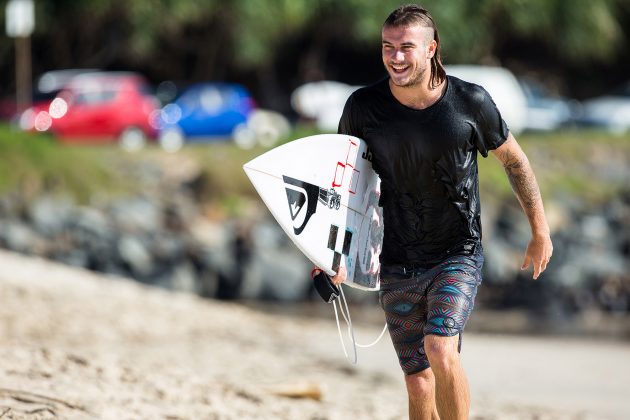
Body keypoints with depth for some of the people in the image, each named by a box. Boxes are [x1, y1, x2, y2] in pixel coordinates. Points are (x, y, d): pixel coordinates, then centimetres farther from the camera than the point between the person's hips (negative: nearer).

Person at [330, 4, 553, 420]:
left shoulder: (471, 101, -10)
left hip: (458, 255, -2)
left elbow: (514, 160, 7)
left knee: (440, 349, -25)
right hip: (397, 264, 2)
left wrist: (541, 233, 10)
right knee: (419, 384, 3)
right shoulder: (364, 106, -6)